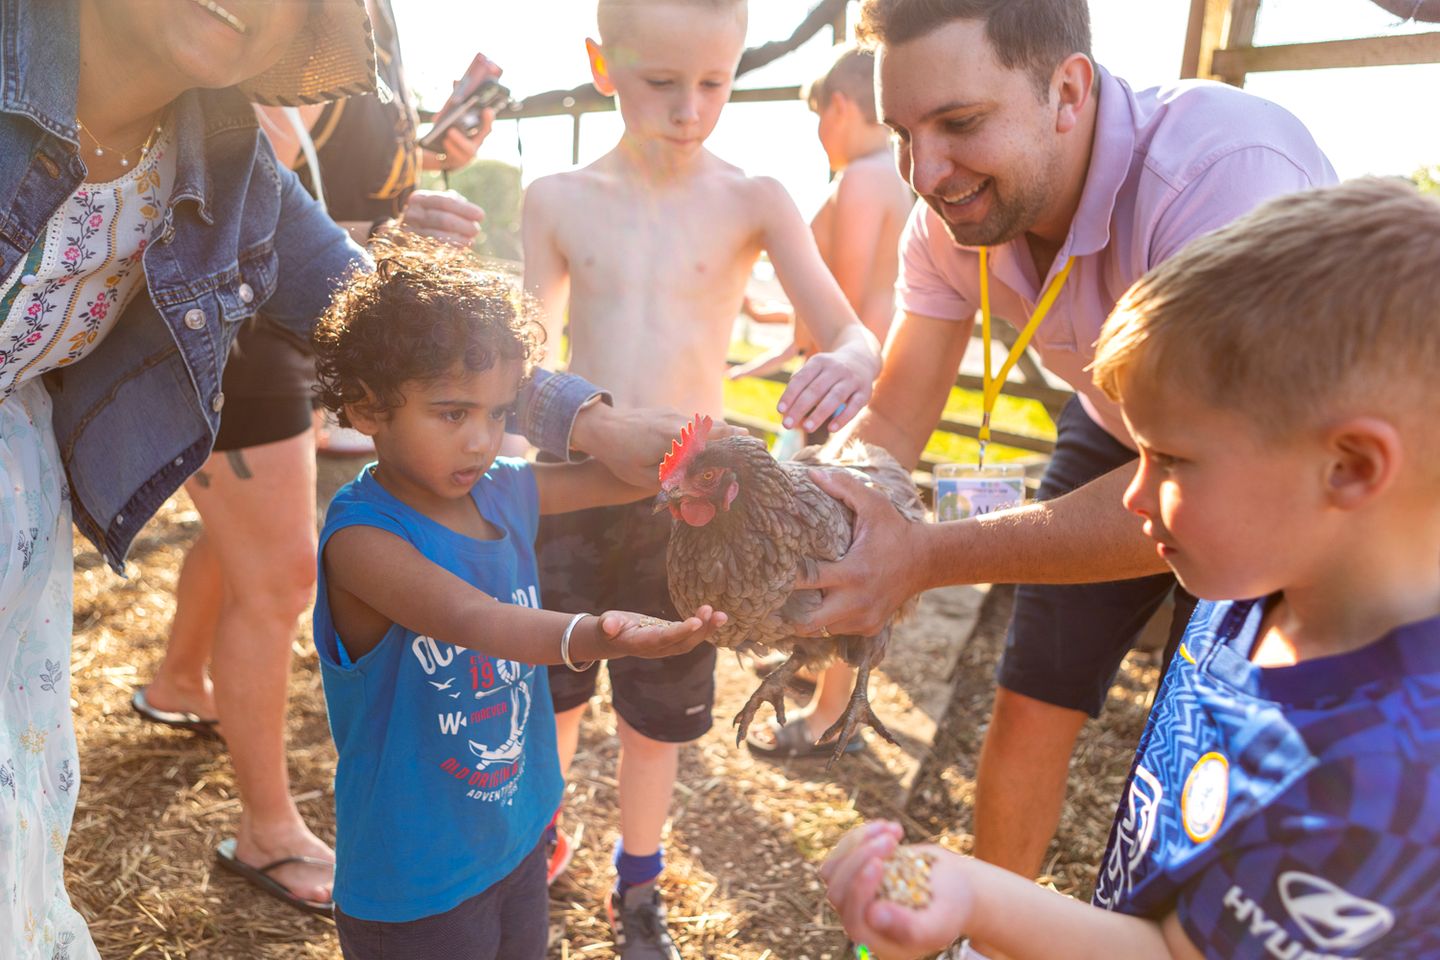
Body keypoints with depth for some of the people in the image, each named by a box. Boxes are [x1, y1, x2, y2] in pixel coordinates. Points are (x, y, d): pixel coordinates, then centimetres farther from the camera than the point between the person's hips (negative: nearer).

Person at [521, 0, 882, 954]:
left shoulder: (753, 201, -7)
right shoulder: (557, 201, -2)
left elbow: (853, 335, -13)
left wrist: (850, 361, -35)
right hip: (571, 486, 1)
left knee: (659, 712, 14)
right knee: (551, 688, 17)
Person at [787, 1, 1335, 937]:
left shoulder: (1224, 167, -39)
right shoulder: (952, 220, -19)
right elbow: (892, 424, -13)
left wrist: (927, 557, -45)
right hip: (1118, 440, 5)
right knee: (1030, 709, 7)